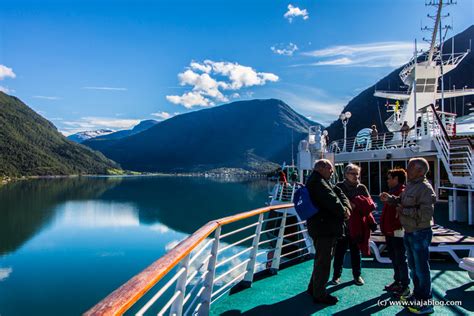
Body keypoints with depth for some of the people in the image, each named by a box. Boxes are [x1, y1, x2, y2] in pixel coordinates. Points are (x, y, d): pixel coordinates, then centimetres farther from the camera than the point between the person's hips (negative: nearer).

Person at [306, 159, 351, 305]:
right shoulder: (317, 182, -17)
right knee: (323, 261, -1)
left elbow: (338, 193, 10)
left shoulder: (323, 182, 18)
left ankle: (314, 288, 35)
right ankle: (319, 294, 11)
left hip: (327, 228, 11)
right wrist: (343, 212, -8)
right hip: (323, 228, -11)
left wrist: (346, 206, -8)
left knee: (323, 259, 21)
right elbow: (331, 200, -24)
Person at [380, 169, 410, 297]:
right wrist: (385, 226, 16)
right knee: (394, 258, 18)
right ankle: (397, 281, 30)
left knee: (400, 259, -1)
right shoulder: (392, 192, 16)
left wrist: (394, 226, -24)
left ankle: (405, 286, 9)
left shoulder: (403, 193, -15)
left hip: (397, 232, -10)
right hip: (389, 231, 10)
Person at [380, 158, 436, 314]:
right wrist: (390, 198, 5)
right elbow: (403, 201, 20)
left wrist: (404, 211, -23)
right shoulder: (410, 185, 8)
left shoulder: (425, 188, -21)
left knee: (421, 268, 2)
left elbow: (426, 214, -29)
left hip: (420, 234, -9)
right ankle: (417, 294, 38)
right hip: (409, 232, 9)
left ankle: (425, 302, 16)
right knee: (413, 266, 21)